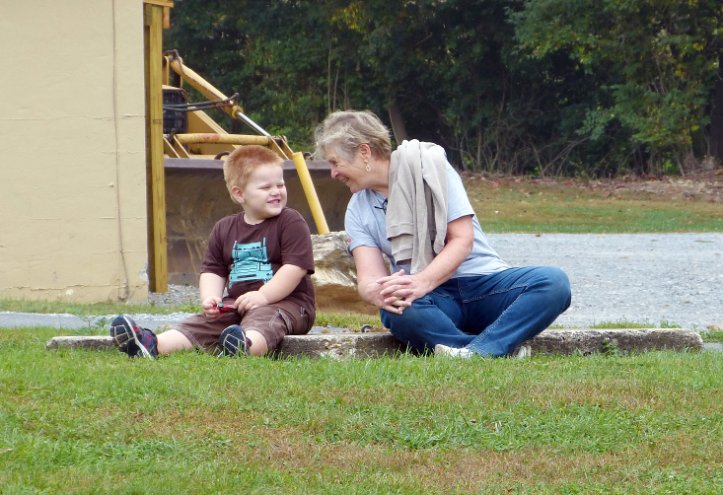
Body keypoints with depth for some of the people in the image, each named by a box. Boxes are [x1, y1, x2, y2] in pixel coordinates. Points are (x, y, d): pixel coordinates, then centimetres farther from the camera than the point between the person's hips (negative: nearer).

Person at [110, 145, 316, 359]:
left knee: (263, 318, -38)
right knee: (200, 323, -15)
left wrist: (263, 296, -21)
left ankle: (247, 346, -72)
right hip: (235, 303, 6)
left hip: (284, 301, -6)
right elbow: (213, 270, 16)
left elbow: (295, 267, -13)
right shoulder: (224, 229, 14)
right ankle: (152, 345, -35)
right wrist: (209, 297, -6)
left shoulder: (291, 223, -3)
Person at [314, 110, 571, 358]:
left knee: (554, 282, -31)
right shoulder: (357, 211, 9)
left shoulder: (429, 168, -3)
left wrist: (423, 282, -28)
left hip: (482, 281, -1)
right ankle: (506, 348, -41)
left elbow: (462, 239, -10)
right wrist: (378, 293, -31)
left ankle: (478, 351, -48)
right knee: (396, 309, -37)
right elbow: (368, 277, -4)